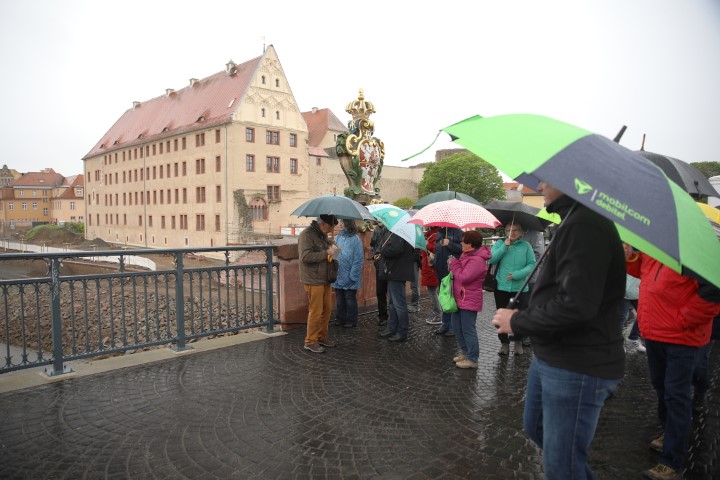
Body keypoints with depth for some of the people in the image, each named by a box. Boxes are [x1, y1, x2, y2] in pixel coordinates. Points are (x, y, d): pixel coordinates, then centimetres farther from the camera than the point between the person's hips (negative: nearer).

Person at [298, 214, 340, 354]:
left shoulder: (323, 235, 15)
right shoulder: (306, 235, -13)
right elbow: (305, 256, -23)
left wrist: (332, 250, 9)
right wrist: (326, 253, -20)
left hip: (325, 279, 9)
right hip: (313, 281, -9)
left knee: (327, 309, 13)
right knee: (316, 311, -4)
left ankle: (322, 337, 27)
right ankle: (310, 341, 9)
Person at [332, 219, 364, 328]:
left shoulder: (355, 240, -11)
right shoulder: (337, 238, 3)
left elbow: (358, 260, -12)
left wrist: (353, 275, -16)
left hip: (350, 278, -5)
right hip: (338, 276, 5)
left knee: (350, 299, 8)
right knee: (339, 300, 15)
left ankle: (351, 320, 20)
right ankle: (340, 319, 28)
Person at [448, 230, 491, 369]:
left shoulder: (477, 260, -22)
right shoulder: (467, 255, 10)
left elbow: (463, 278, -24)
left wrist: (454, 263, -12)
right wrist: (454, 264, 0)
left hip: (469, 301, -10)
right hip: (459, 298, 10)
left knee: (468, 330, 0)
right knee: (457, 328, 18)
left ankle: (472, 359, 12)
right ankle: (465, 352, 33)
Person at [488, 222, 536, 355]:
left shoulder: (526, 246, 0)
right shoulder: (499, 243, 3)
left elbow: (532, 264, -5)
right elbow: (491, 260, -9)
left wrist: (518, 274, -17)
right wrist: (504, 246, -14)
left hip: (519, 288, -1)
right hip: (501, 287, 1)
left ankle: (518, 343, 27)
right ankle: (504, 343, 22)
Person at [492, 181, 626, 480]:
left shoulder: (584, 225, -23)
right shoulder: (577, 220, 12)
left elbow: (576, 306, -31)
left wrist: (518, 321, -17)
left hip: (577, 368, -11)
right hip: (552, 357, 11)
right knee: (536, 427, 28)